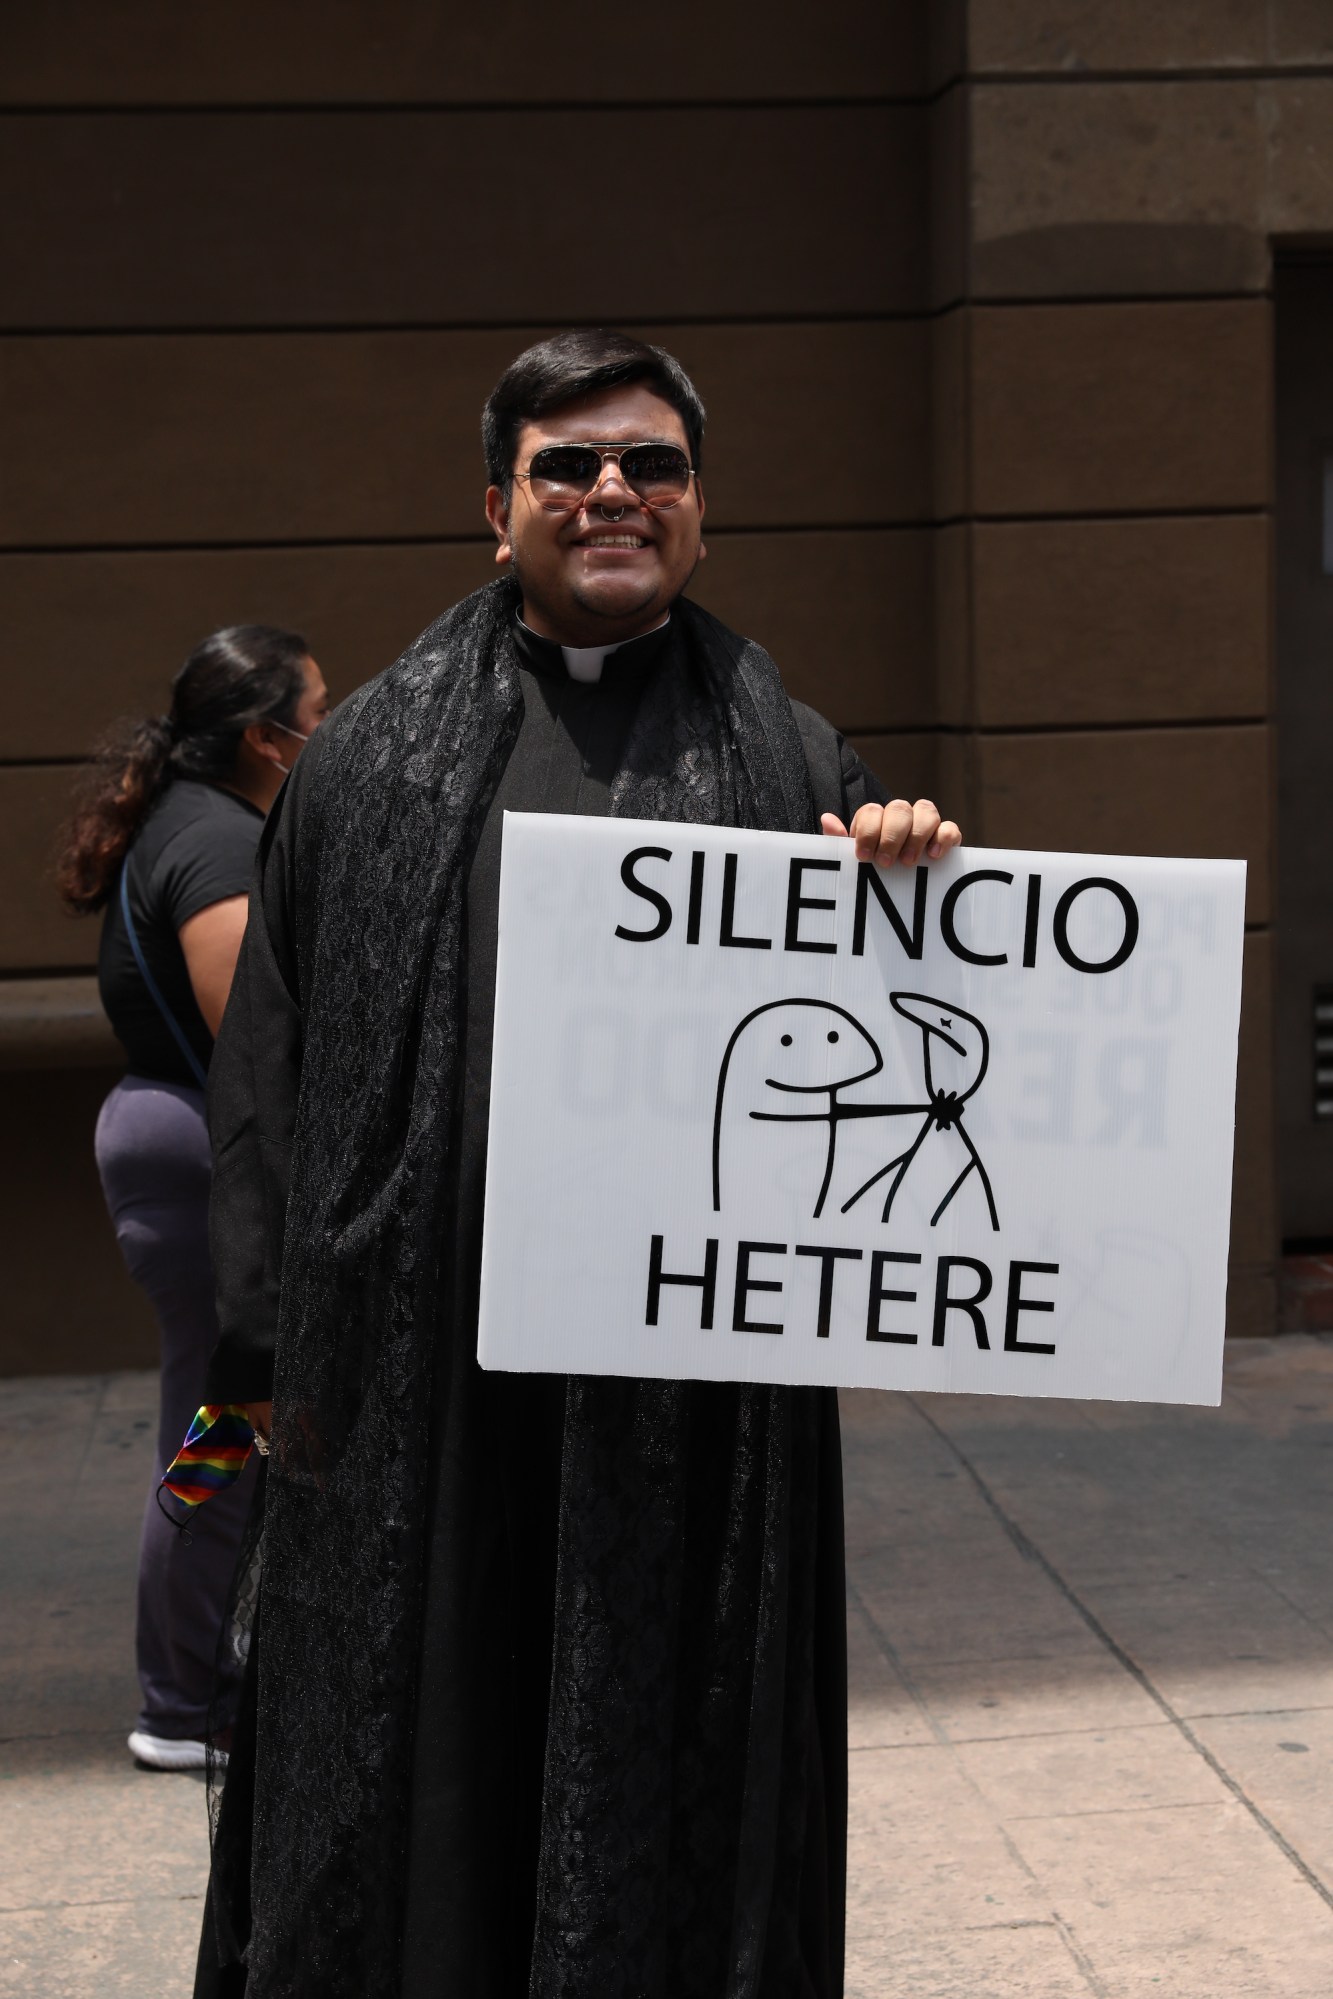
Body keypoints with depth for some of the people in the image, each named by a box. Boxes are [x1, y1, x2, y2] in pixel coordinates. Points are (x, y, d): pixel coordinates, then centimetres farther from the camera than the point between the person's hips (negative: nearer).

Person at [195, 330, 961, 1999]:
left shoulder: (782, 758, 8)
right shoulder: (379, 757, 8)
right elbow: (270, 1070, 7)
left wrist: (915, 878, -14)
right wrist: (268, 1352, 1)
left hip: (695, 1394, 0)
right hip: (419, 1387, 0)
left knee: (668, 1799, 7)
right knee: (411, 1788, 8)